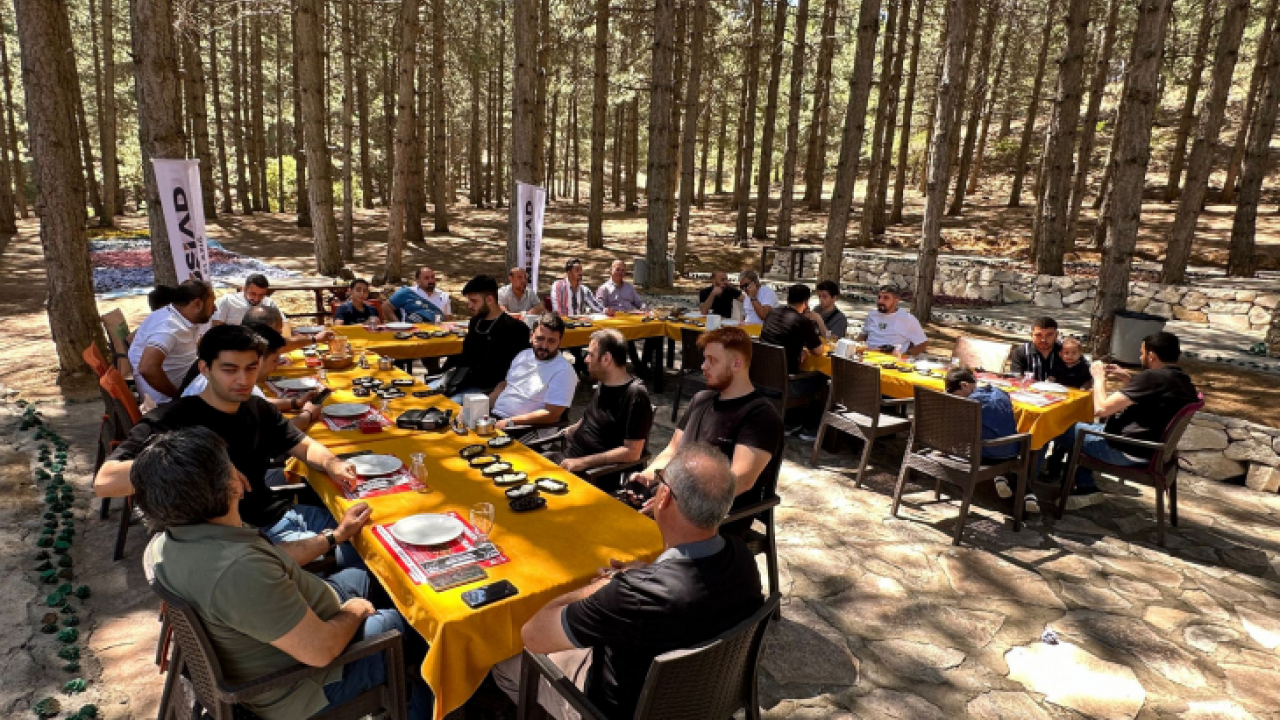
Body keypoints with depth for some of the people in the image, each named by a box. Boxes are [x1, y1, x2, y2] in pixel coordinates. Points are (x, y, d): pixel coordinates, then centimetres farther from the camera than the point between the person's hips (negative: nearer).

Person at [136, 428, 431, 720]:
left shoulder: (168, 540, -11)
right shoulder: (239, 571, -41)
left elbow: (272, 560, 5)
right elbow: (321, 650, -33)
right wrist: (354, 612, -12)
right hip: (304, 687, -8)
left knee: (359, 577, 26)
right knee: (412, 626, 11)